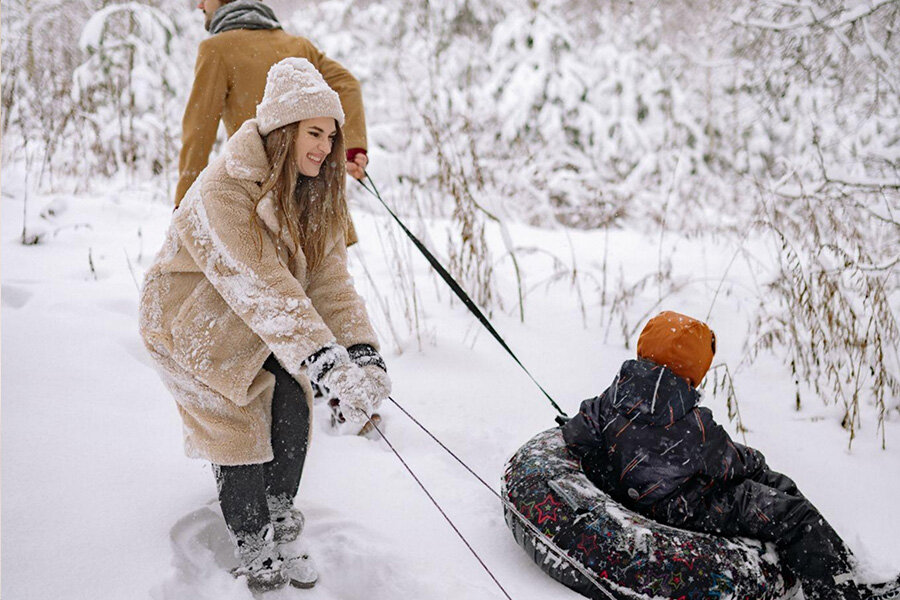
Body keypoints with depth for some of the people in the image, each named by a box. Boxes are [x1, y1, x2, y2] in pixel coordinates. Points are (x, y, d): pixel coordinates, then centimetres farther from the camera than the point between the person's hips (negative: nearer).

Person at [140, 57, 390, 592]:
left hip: (258, 327, 6)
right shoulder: (224, 191, -31)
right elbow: (262, 288, -40)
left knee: (293, 402, -5)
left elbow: (329, 278, -15)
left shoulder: (316, 193, -6)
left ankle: (280, 511, 17)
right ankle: (255, 551, 6)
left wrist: (363, 352, -29)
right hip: (194, 318, -6)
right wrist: (325, 361, -48)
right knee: (238, 424, -9)